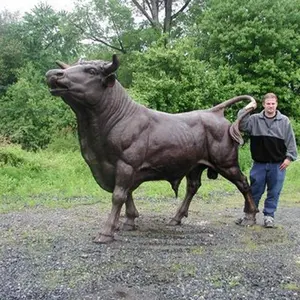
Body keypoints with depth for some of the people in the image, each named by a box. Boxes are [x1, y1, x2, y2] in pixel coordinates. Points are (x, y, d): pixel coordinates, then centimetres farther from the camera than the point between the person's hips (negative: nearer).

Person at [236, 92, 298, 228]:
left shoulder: (284, 121, 0)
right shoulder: (254, 119, 1)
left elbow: (290, 141, 2)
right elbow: (241, 125, -11)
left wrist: (289, 157, -3)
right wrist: (245, 110, -17)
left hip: (278, 165, 0)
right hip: (259, 164, 0)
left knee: (274, 191, 6)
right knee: (255, 190, 7)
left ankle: (269, 216, 18)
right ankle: (250, 215, 17)